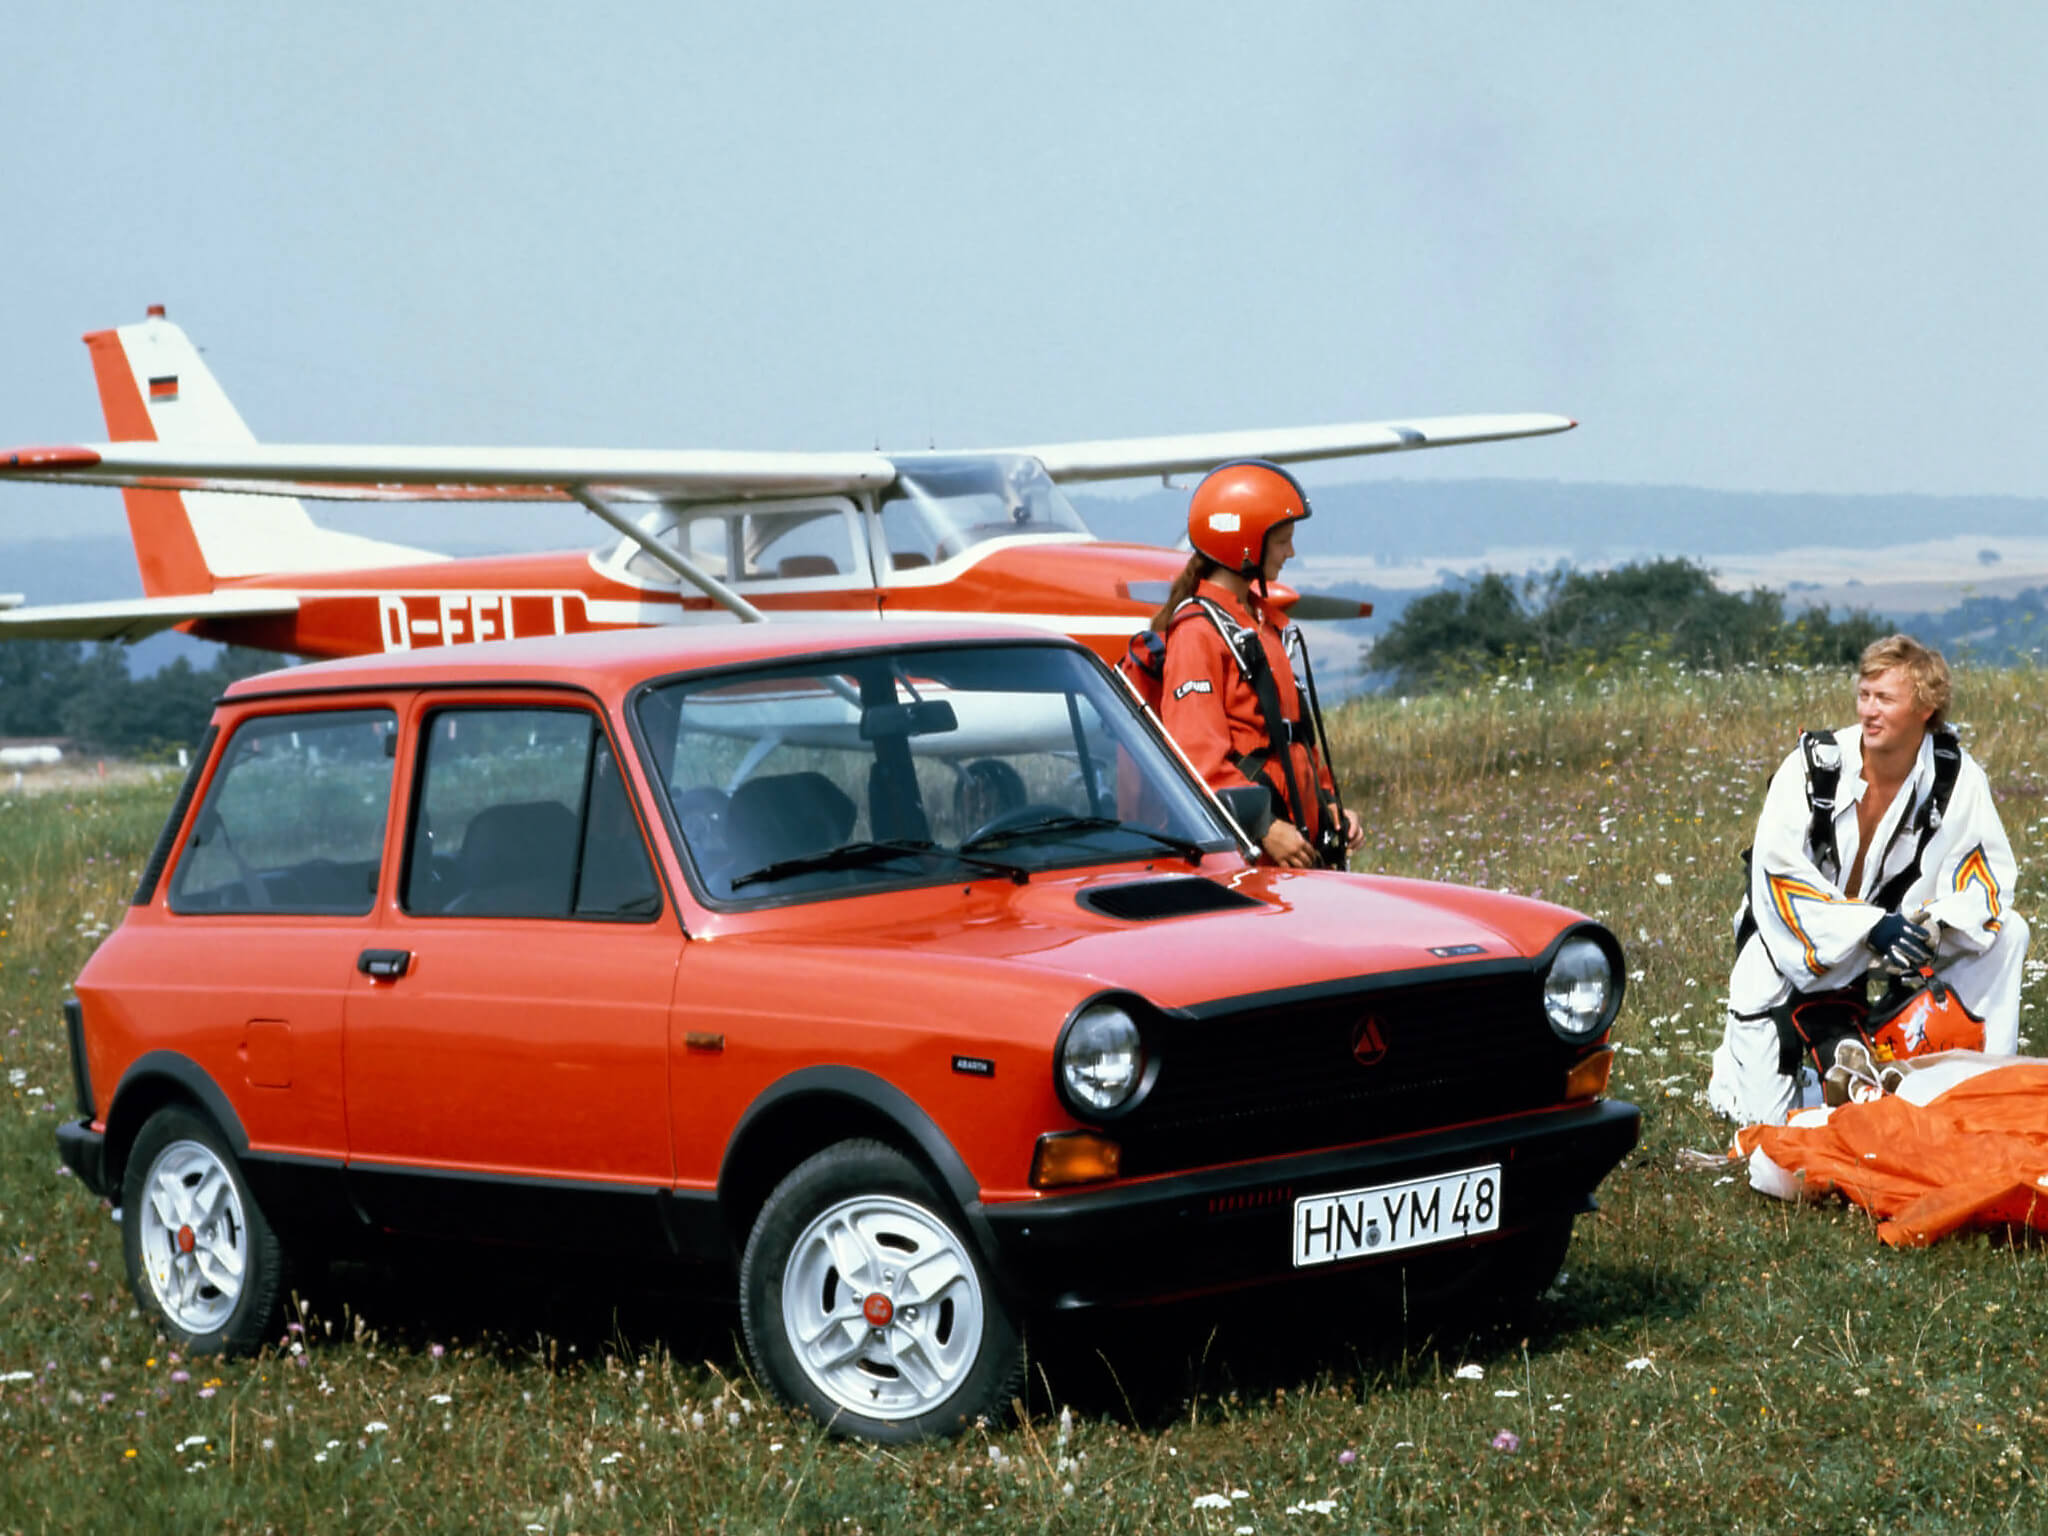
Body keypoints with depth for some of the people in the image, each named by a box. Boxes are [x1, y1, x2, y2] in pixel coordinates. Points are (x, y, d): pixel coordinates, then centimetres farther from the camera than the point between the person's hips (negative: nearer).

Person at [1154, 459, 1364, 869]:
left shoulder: (1269, 622, 20)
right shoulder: (1199, 632, -10)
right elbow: (1197, 754, -18)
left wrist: (1328, 803, 16)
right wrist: (1264, 828, -23)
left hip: (1293, 837, 9)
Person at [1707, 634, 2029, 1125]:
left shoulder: (1957, 776, -13)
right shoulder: (1813, 765, -20)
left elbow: (1989, 869, -8)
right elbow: (1778, 874, -22)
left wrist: (1938, 922, -30)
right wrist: (1870, 927, -32)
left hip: (1891, 935, 3)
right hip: (1797, 949, -3)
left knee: (2006, 933, -17)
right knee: (1768, 1118, -8)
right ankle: (1739, 1057, 28)